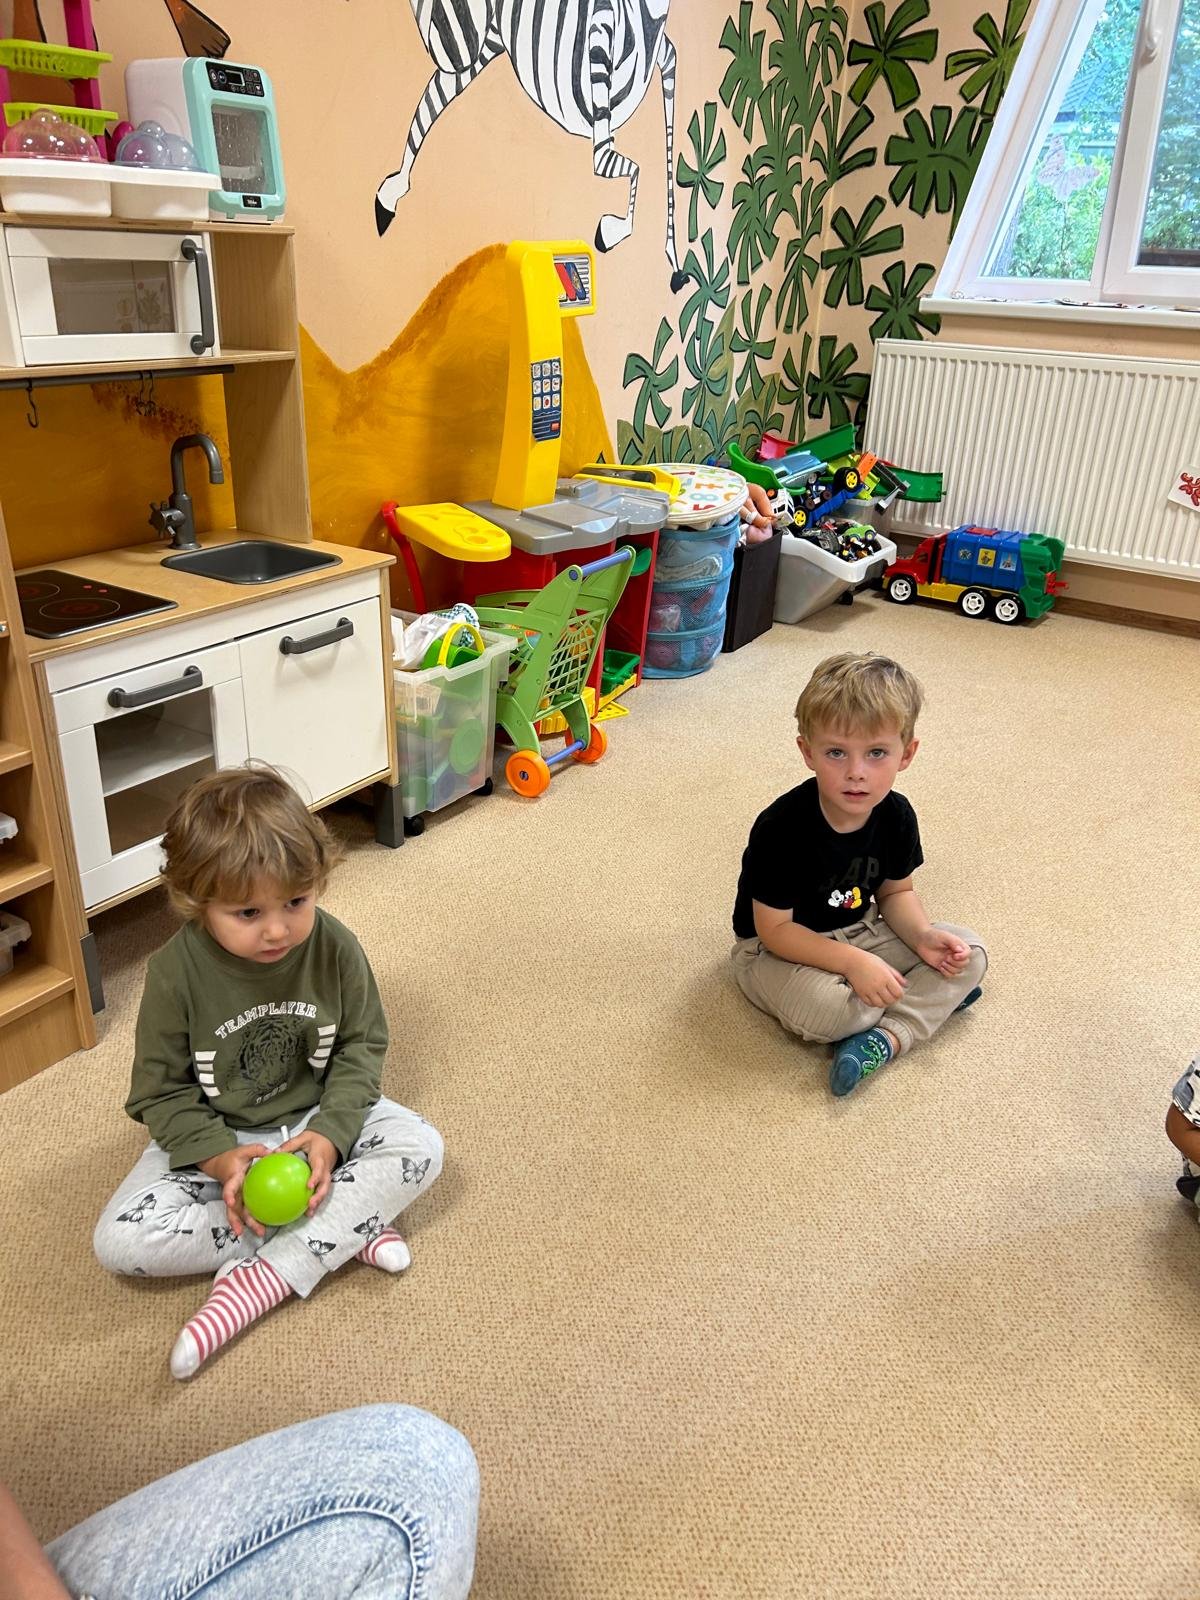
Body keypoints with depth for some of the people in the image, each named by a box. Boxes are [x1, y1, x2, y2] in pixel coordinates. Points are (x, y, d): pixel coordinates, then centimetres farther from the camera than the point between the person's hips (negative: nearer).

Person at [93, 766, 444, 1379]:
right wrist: (219, 1156, -25)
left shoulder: (334, 947, -17)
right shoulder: (176, 971, -20)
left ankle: (264, 1275, -25)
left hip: (318, 1118, 1)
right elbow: (160, 1089, -10)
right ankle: (346, 1230, -20)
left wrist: (331, 1133, -21)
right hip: (215, 1138, 0)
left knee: (420, 1147, -23)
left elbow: (362, 1045, -6)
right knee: (120, 1241, -23)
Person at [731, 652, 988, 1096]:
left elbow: (895, 892, 6)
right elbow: (774, 929, -24)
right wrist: (853, 963, -31)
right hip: (776, 951, -6)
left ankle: (885, 1038, -20)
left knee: (969, 953, -6)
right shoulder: (782, 829, -29)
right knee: (822, 1009, -36)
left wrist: (922, 934, -15)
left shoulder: (896, 815, -11)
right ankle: (928, 998, -6)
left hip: (859, 932, 6)